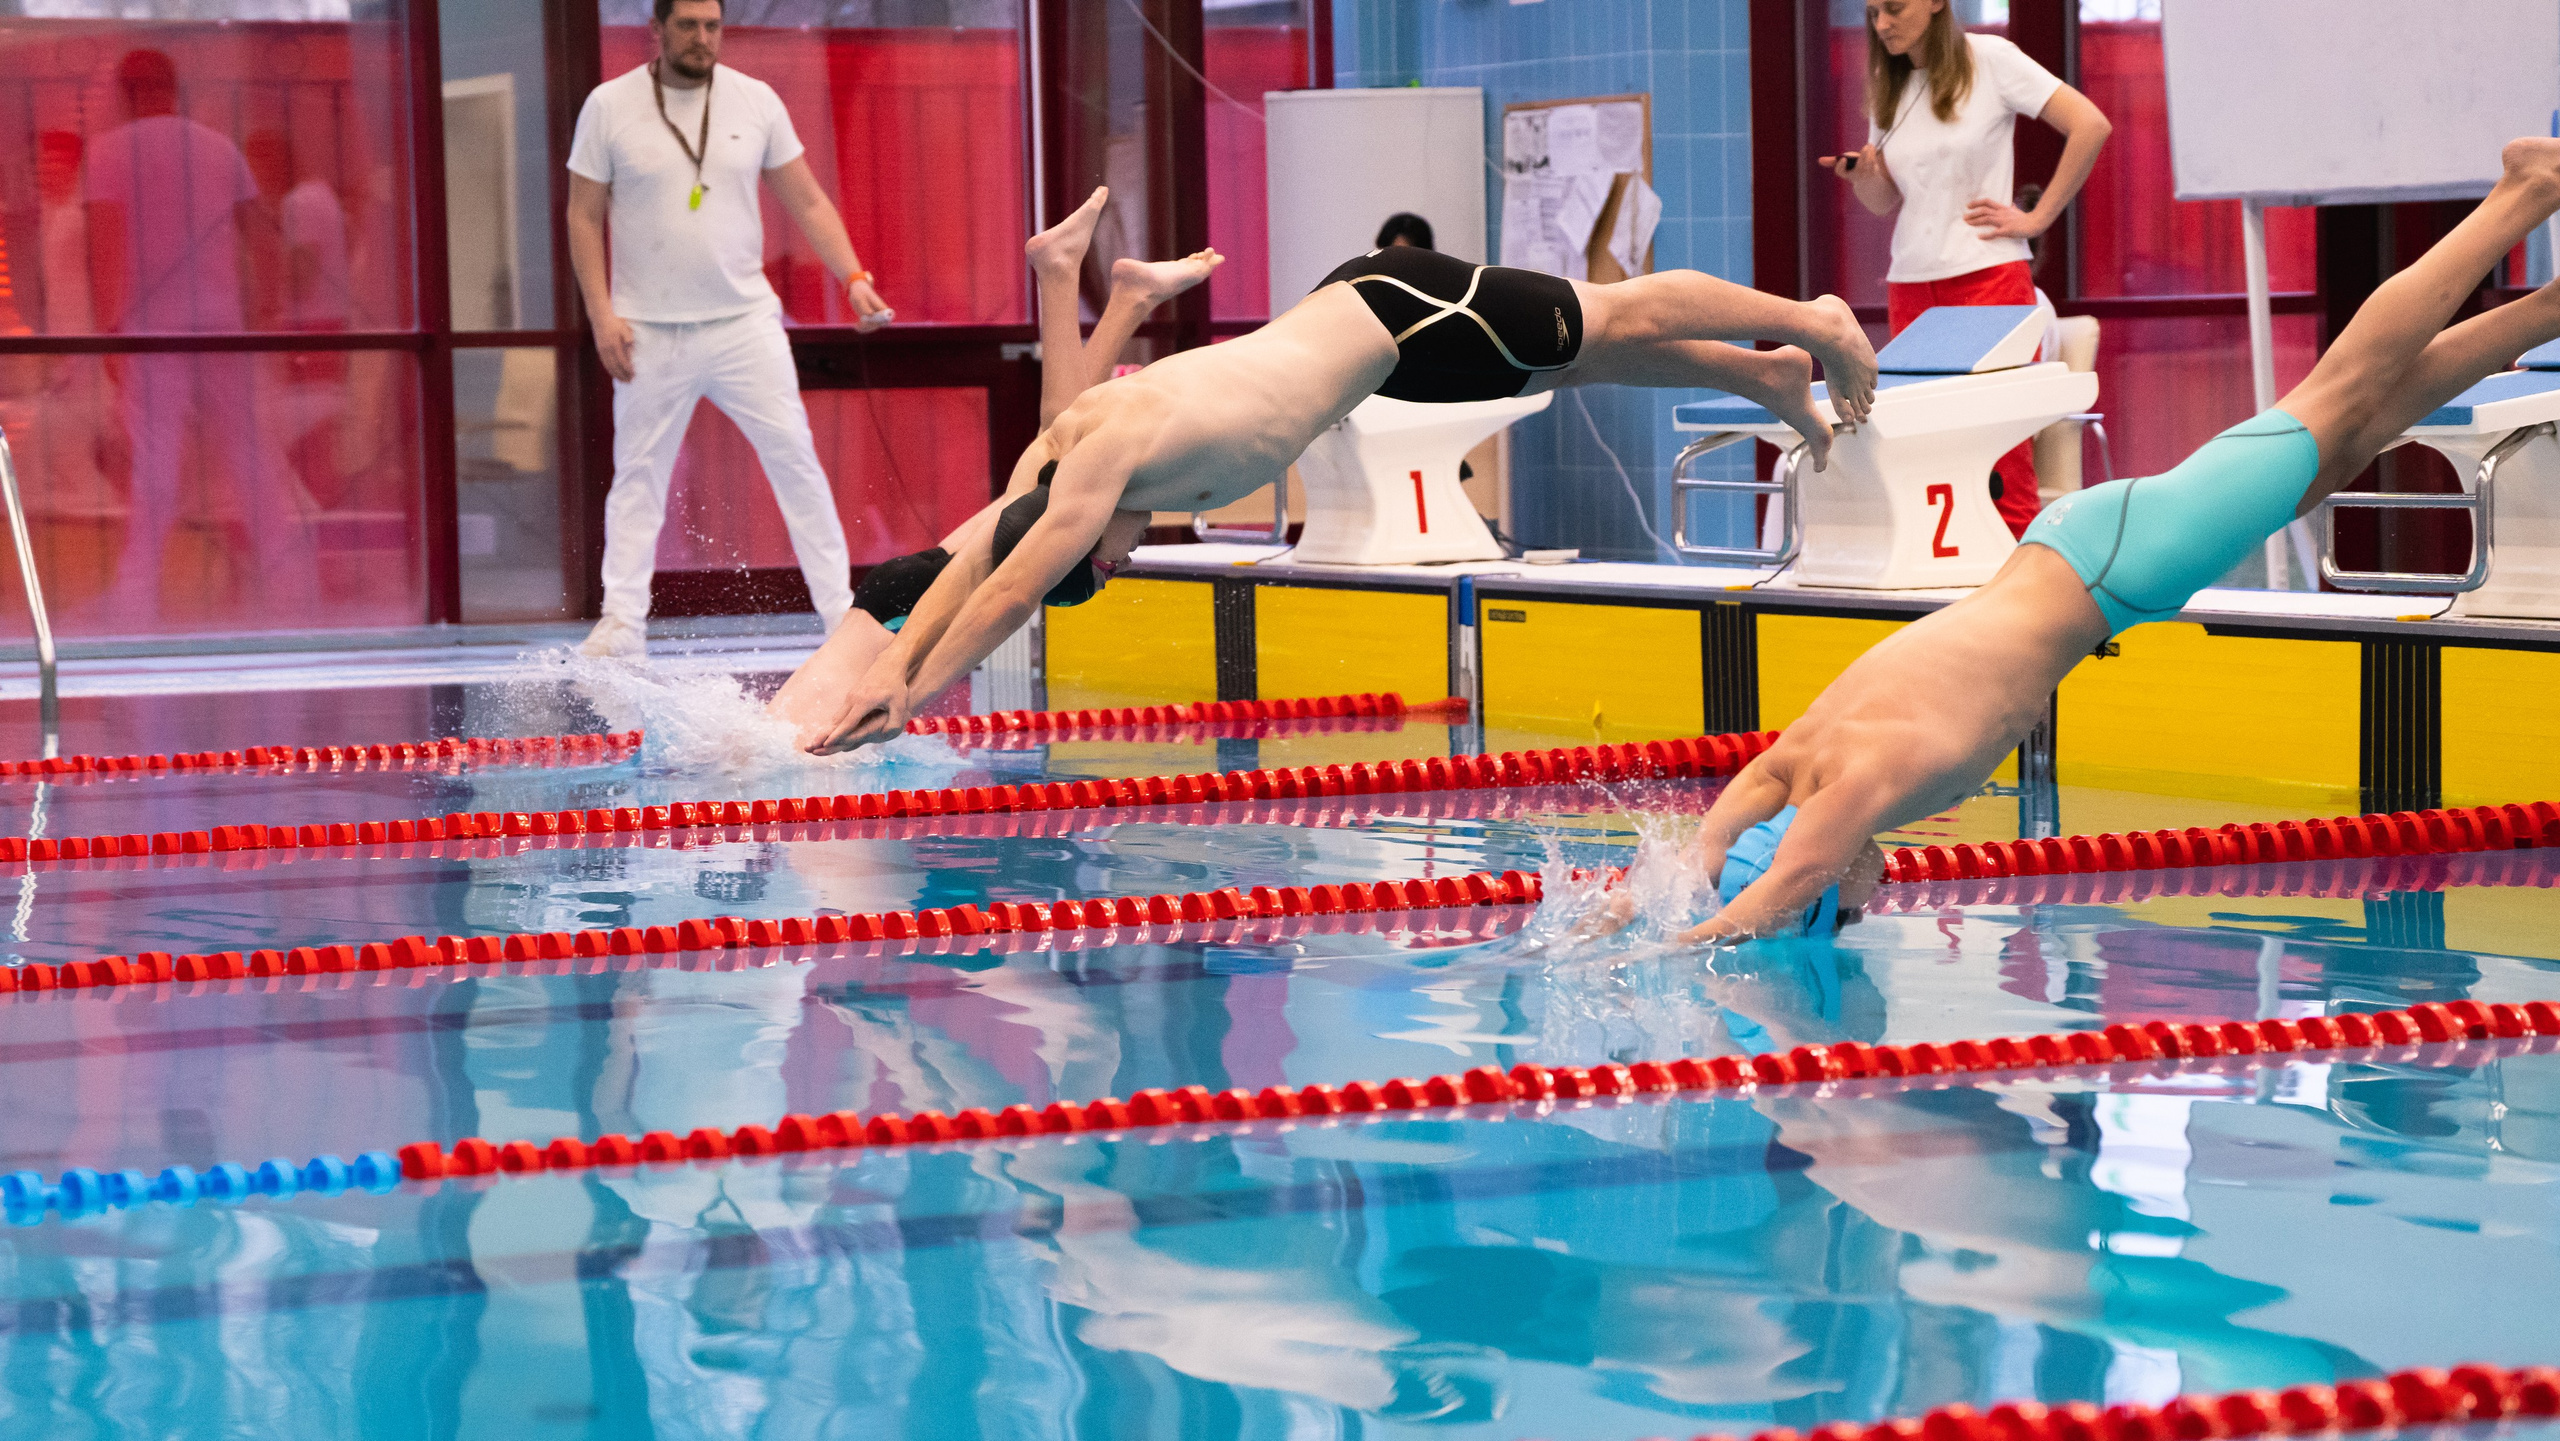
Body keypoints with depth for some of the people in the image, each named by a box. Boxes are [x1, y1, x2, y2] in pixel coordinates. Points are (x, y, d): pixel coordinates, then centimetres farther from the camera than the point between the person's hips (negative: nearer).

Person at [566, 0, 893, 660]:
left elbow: (808, 202, 7)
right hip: (651, 332, -1)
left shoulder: (756, 101, 2)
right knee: (638, 474, 2)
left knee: (796, 458, -2)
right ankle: (622, 620, 7)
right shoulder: (609, 106, -2)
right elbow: (584, 217, 1)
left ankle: (841, 611, 4)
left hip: (745, 320, 1)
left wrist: (854, 277, -5)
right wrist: (601, 313, -8)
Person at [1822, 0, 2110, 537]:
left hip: (1988, 273, -5)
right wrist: (1861, 174, -5)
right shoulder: (1887, 87, 13)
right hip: (1910, 285, 5)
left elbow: (2090, 126, -8)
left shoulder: (1989, 59, -4)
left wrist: (2037, 218, -8)